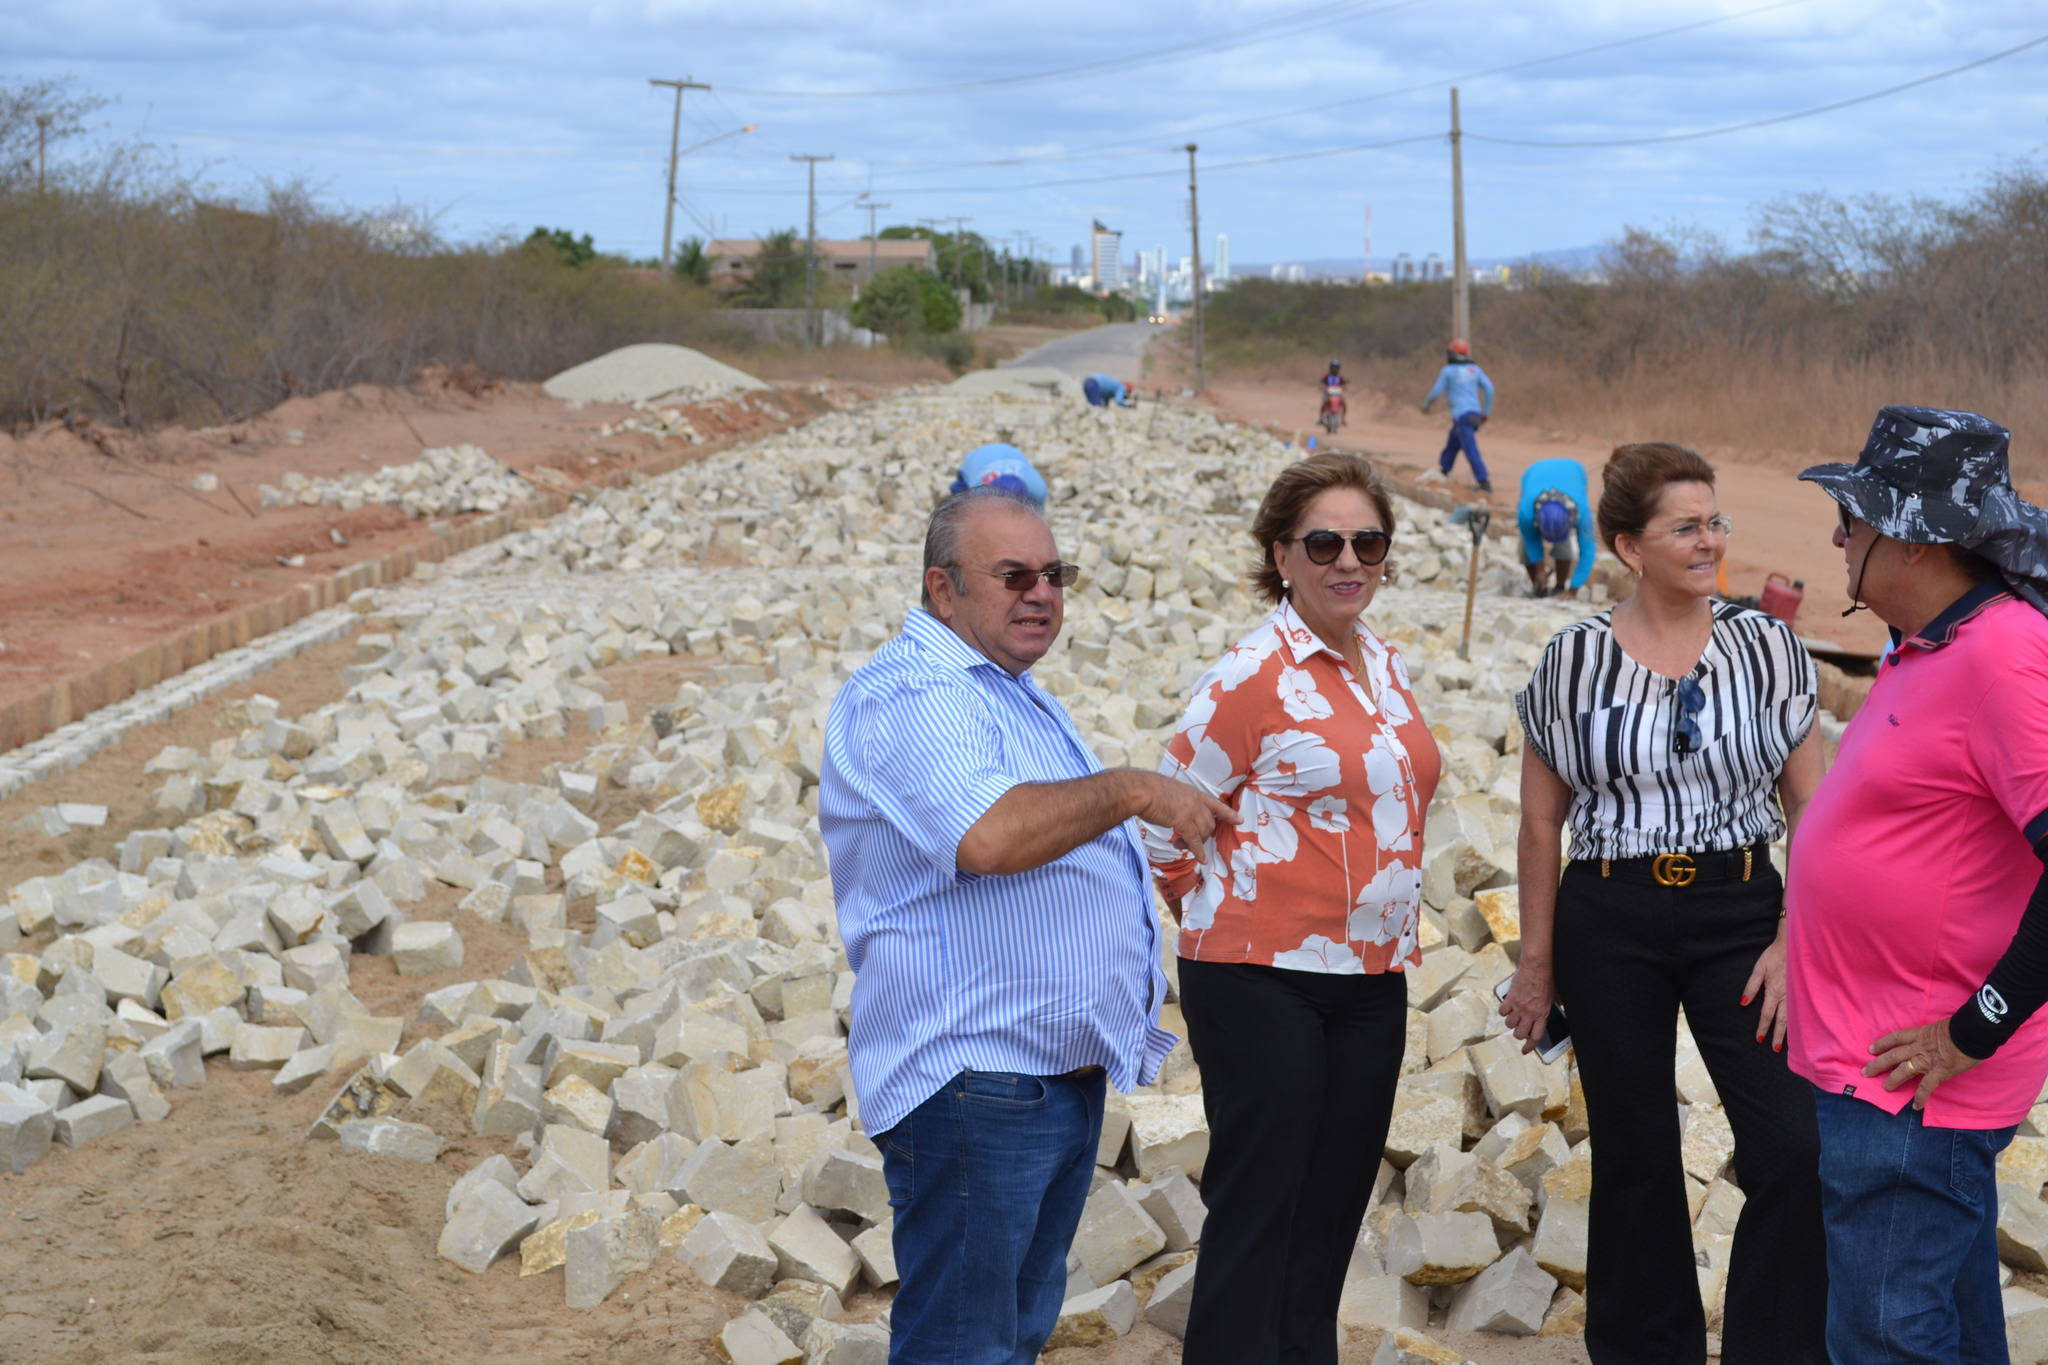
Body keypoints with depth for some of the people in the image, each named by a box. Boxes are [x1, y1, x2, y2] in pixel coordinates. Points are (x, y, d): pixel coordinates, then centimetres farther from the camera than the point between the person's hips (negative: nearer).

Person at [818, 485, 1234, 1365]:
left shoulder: (1009, 692, 19)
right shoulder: (913, 695, -16)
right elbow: (988, 835, -34)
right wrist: (1132, 790, -25)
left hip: (1061, 1076, 11)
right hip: (974, 1085, -10)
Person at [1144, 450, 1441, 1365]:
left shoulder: (1384, 665, 9)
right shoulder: (1253, 675, -13)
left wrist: (1393, 927, 16)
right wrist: (1232, 921, 3)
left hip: (1371, 980, 7)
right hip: (1260, 981, -7)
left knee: (1332, 1211, 13)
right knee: (1256, 1218, -1)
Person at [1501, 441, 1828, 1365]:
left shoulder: (1767, 646, 0)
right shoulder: (1575, 658, -1)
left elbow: (1808, 809, 1)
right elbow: (1542, 823, 4)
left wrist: (1792, 941, -8)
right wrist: (1538, 964, 3)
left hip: (1739, 910, 0)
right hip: (1609, 923, 0)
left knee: (1794, 1150, -11)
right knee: (1634, 1157, 10)